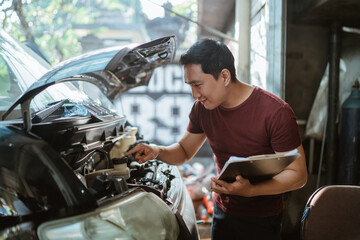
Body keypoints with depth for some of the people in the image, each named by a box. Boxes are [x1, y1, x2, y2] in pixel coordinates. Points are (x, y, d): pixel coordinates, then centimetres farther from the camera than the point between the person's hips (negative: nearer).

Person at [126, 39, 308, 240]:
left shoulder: (276, 112, -22)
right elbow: (184, 151, 9)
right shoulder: (203, 108, -4)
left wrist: (250, 190, -33)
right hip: (222, 214, 5)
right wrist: (157, 151, -13)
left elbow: (298, 175, -18)